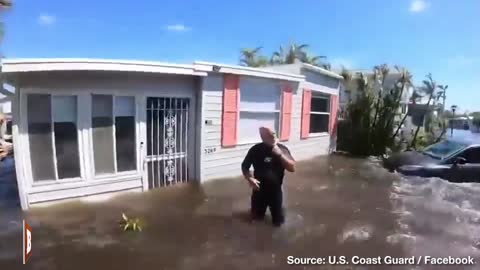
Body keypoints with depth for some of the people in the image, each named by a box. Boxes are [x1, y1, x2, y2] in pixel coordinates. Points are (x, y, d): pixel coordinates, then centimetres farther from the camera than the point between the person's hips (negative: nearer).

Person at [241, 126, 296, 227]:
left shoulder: (282, 149, -8)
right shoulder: (255, 150, -10)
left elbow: (292, 168, -15)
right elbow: (244, 166, 0)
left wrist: (280, 154, -26)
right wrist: (250, 179, -17)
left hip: (276, 190, 0)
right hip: (259, 190, 0)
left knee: (278, 222, 9)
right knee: (256, 217, 16)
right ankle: (261, 210, 47)